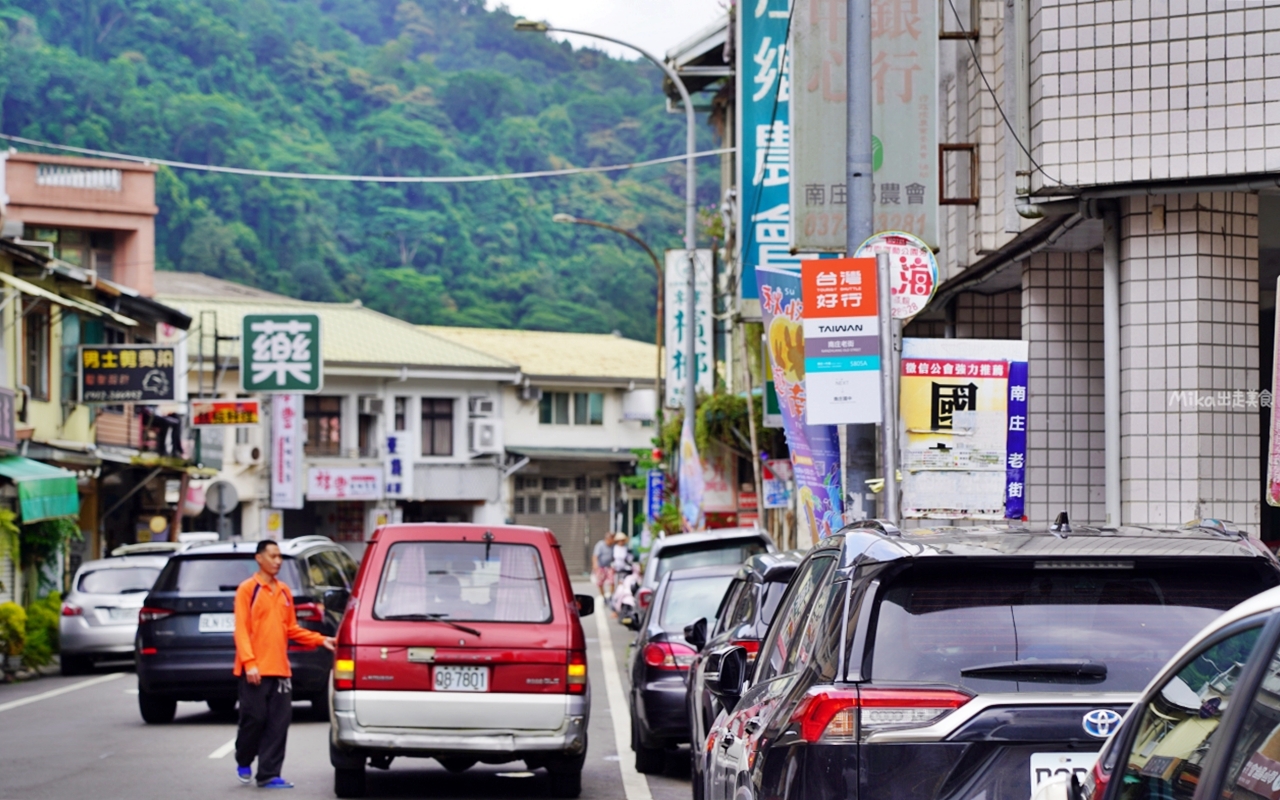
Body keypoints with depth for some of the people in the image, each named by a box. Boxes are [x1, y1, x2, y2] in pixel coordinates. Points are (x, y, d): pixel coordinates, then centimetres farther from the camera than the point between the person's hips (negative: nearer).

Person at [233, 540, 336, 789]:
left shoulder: (284, 591, 15)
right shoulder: (247, 589, -4)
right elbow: (241, 629, -9)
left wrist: (320, 640, 7)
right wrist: (249, 663, -17)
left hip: (279, 669, 6)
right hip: (256, 670, -6)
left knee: (279, 723, 0)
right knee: (254, 718, -2)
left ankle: (269, 775, 3)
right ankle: (243, 762, 23)